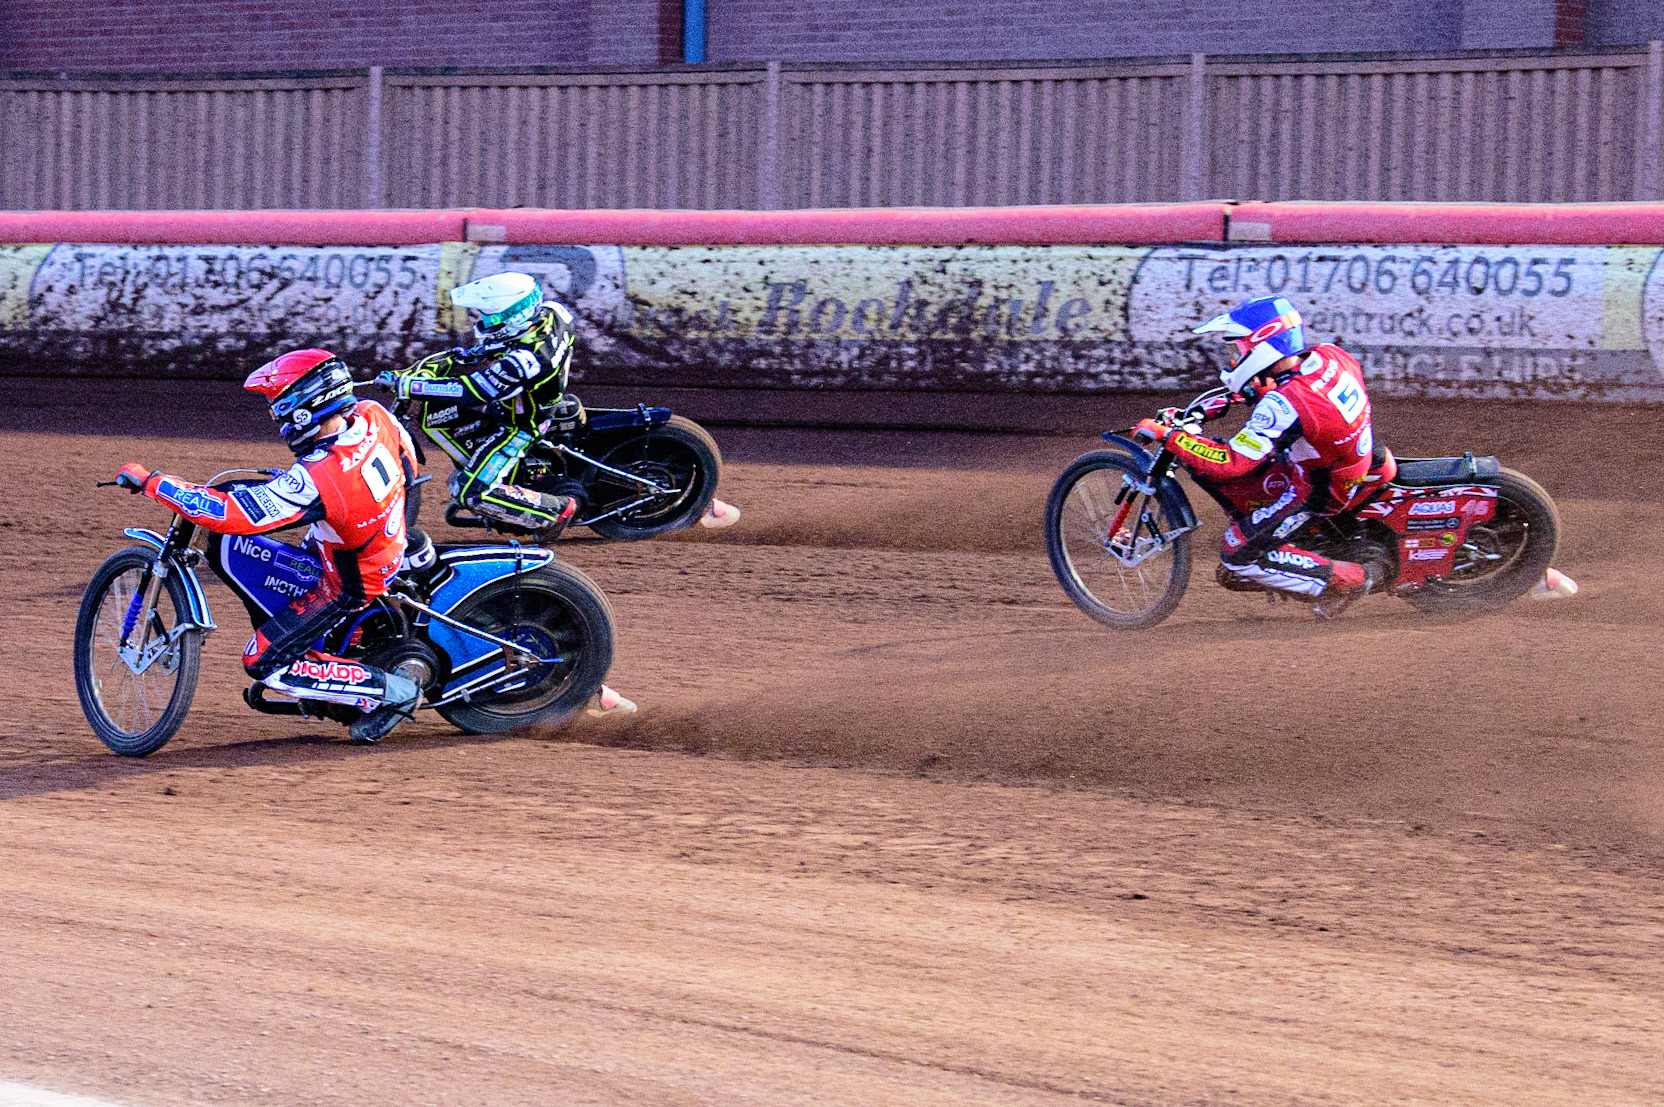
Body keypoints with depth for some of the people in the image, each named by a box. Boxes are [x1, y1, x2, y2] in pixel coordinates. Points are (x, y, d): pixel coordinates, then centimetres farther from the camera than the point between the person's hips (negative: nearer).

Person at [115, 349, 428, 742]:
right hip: (391, 536, 8)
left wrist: (152, 482, -27)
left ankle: (391, 691, -4)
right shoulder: (373, 416, -17)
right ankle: (413, 551, 36)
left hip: (352, 587, -8)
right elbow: (408, 462, 5)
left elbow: (229, 514, -36)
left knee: (263, 663, -4)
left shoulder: (314, 479, -37)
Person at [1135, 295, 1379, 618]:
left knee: (1238, 554, -2)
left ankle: (1348, 580, 3)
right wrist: (1233, 399, 10)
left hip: (1321, 490, -9)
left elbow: (1231, 463, -33)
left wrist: (1167, 435, -26)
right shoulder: (1327, 355, -10)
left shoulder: (1283, 404, -34)